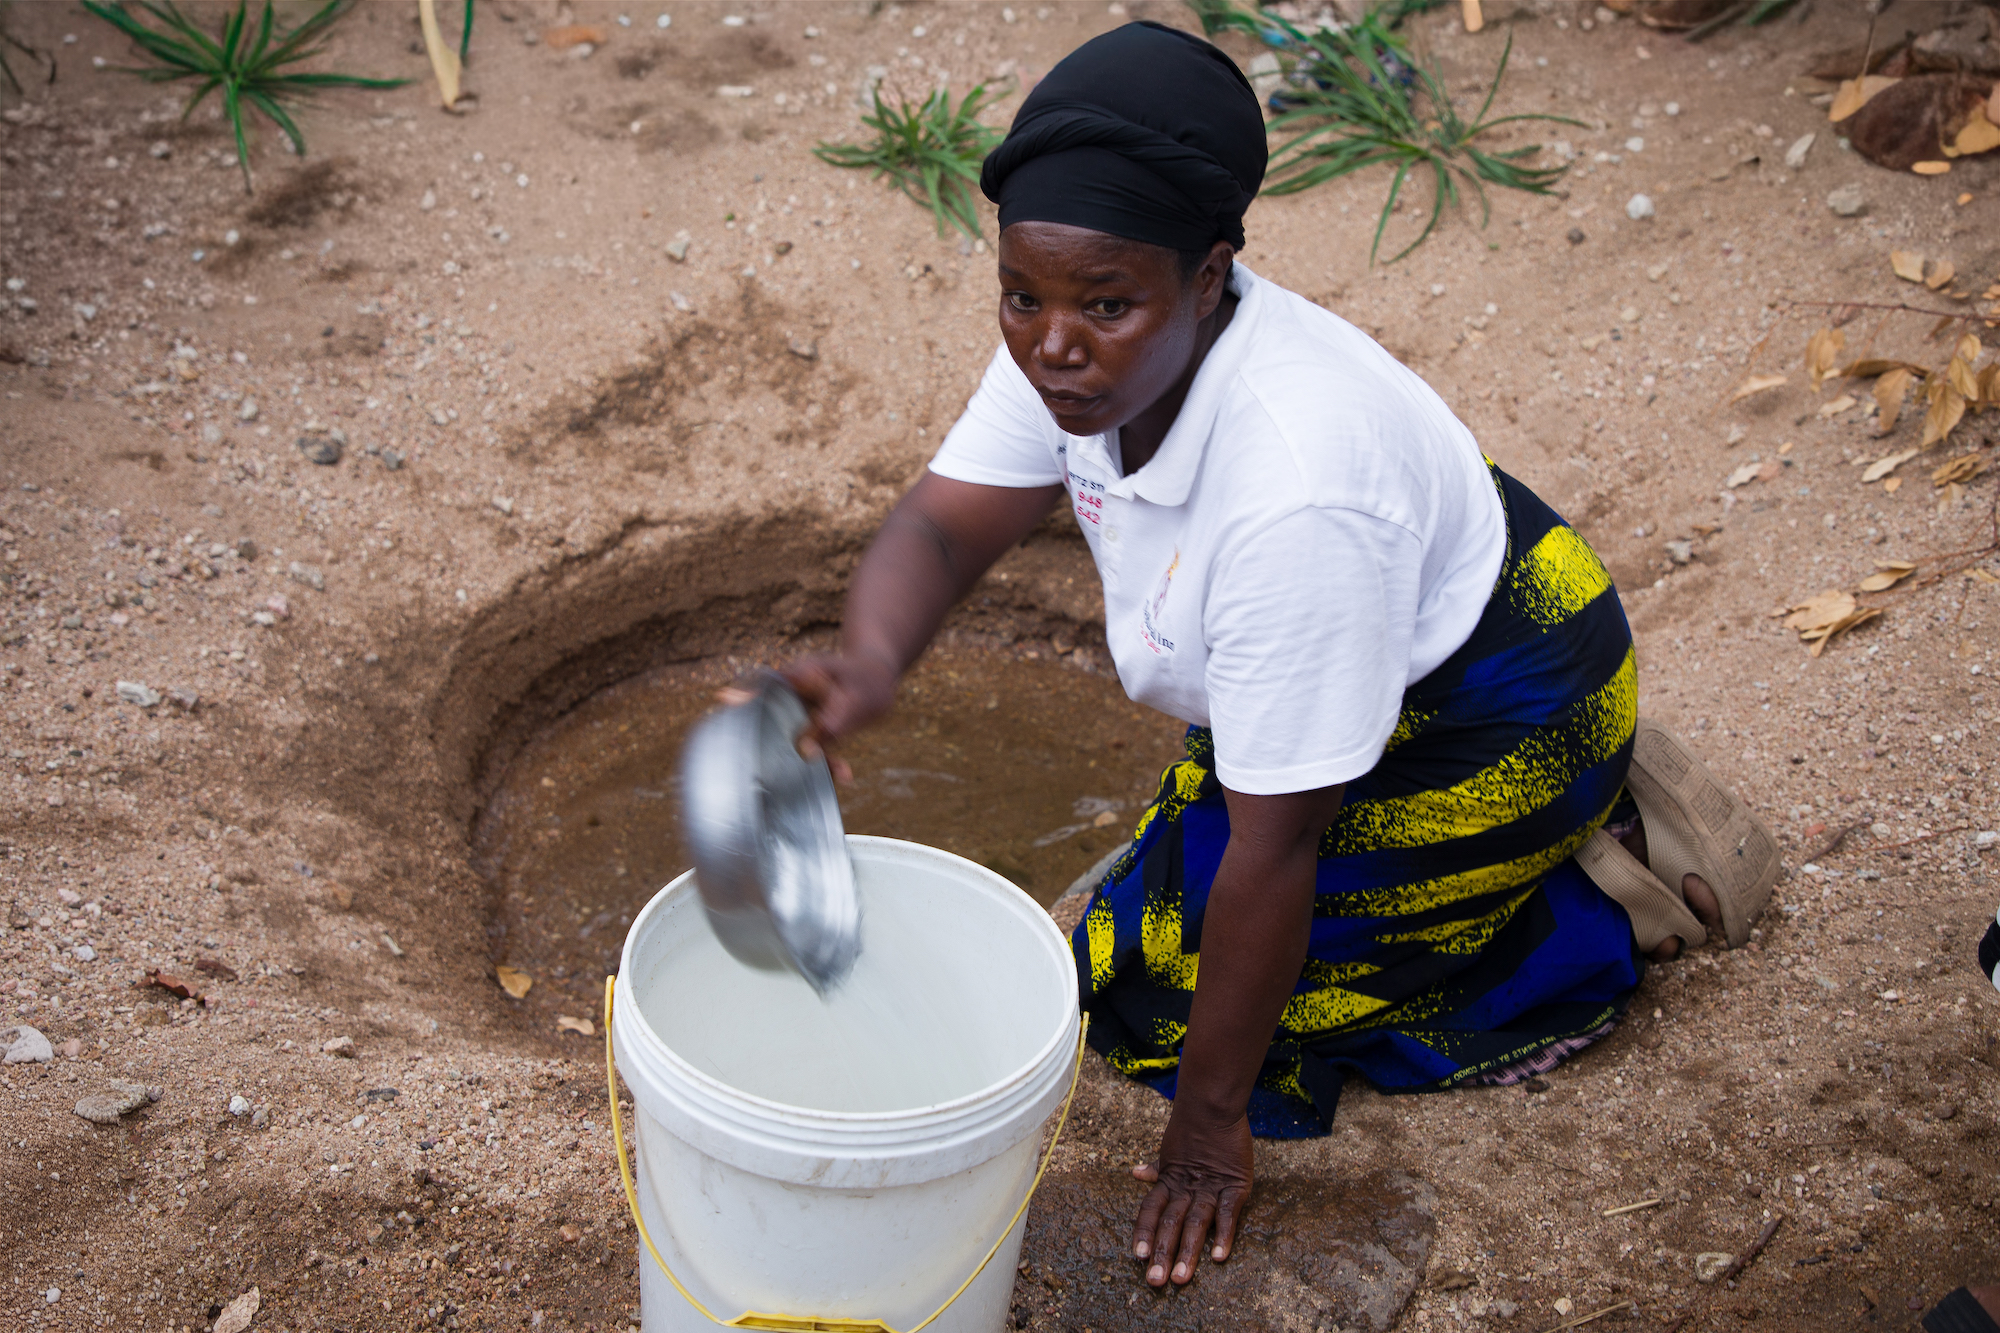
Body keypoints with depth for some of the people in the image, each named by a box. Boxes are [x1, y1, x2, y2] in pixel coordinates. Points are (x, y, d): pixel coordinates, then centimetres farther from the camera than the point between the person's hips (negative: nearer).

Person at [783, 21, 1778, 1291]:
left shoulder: (1296, 496, -40)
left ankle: (1607, 910, 2)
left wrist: (1212, 1119, -21)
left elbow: (1272, 853, -32)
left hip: (1500, 720, -8)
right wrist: (868, 668, -35)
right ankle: (1577, 816, 24)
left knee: (1159, 980, -5)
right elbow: (945, 522, -11)